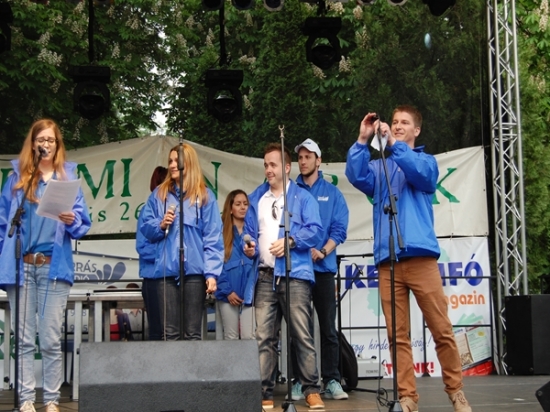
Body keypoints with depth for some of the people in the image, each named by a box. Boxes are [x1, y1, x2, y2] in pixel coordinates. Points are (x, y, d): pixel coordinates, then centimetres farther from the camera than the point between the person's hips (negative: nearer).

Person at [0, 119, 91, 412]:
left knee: (51, 339, -1)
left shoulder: (68, 178, 10)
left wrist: (72, 220, -17)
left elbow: (83, 223, 5)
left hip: (54, 266, -1)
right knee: (24, 339, 2)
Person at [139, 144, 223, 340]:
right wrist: (160, 225, -7)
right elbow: (145, 228, 15)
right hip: (166, 270, 2)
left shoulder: (204, 196, 5)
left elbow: (213, 237, -1)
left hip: (194, 270, -2)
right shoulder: (159, 194, 14)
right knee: (169, 331, 2)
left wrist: (212, 272, -10)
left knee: (193, 332, 2)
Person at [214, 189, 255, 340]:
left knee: (249, 337, -6)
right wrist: (227, 291, -9)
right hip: (229, 293, 0)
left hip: (249, 292, 0)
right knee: (231, 337, 4)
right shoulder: (222, 232, 5)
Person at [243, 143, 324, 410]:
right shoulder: (256, 199, 21)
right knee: (264, 337, 1)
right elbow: (249, 231, 19)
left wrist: (290, 241, -17)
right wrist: (250, 246, -1)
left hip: (295, 275, -4)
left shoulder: (302, 197, 7)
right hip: (265, 276, 4)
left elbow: (314, 230, -3)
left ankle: (312, 390, 0)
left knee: (302, 335, -6)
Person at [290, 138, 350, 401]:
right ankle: (298, 381, 7)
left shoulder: (332, 193, 9)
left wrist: (322, 251, -14)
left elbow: (339, 228, 1)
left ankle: (331, 381, 4)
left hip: (323, 267, 0)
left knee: (328, 326, 1)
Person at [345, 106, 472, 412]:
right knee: (398, 335, 1)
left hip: (420, 256, -2)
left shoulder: (426, 160, 15)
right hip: (387, 260, 2)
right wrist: (363, 141, -9)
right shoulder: (379, 167, 20)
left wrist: (394, 144, -15)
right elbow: (357, 176, -1)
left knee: (442, 329, -3)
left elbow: (422, 174, -9)